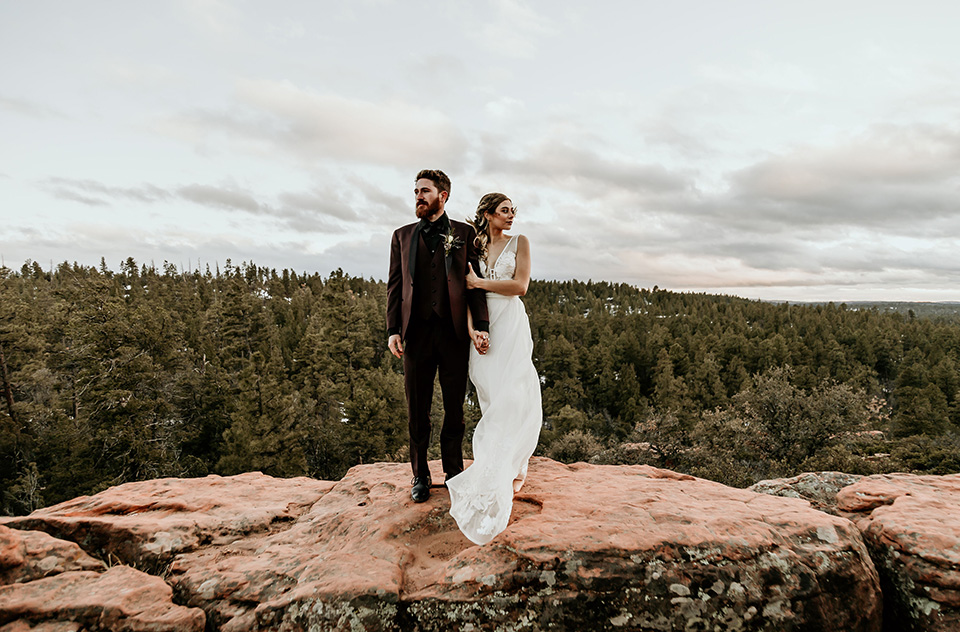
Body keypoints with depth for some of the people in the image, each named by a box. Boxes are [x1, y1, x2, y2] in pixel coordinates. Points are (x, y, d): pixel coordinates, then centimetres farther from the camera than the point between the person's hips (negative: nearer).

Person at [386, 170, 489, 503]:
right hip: (416, 331, 2)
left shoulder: (464, 233, 8)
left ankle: (454, 472, 23)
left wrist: (480, 325, -9)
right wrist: (393, 330, -1)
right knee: (417, 410, 8)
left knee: (454, 408, 7)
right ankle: (420, 476, 22)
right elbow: (395, 285, 10)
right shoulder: (402, 235, 14)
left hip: (454, 330, -1)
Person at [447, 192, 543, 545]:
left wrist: (478, 282, -5)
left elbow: (520, 286, -7)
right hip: (482, 326, 3)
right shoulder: (476, 247, 12)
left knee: (511, 398, -6)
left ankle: (511, 468, 5)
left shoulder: (519, 243, 5)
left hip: (510, 325, -2)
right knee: (492, 399, 4)